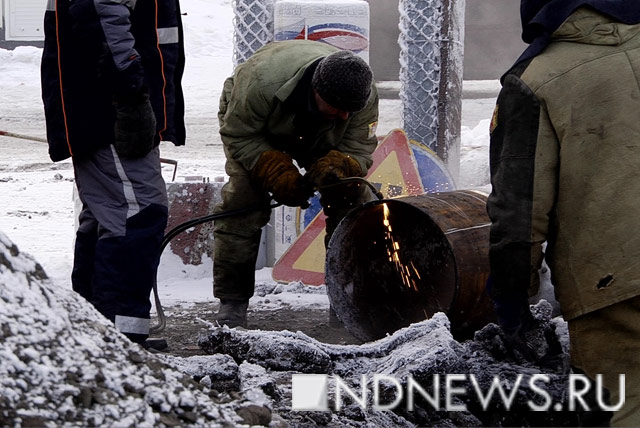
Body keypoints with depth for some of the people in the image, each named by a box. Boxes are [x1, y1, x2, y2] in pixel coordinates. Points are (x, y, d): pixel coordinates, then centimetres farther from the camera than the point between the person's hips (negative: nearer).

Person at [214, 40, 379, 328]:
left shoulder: (364, 97, -34)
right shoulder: (262, 79, -44)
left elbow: (358, 150, -23)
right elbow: (238, 135, -30)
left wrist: (335, 167, -46)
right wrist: (279, 175, -40)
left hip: (320, 140, 3)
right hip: (253, 125, -3)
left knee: (352, 198, -9)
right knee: (243, 196, -19)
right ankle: (231, 300, -12)